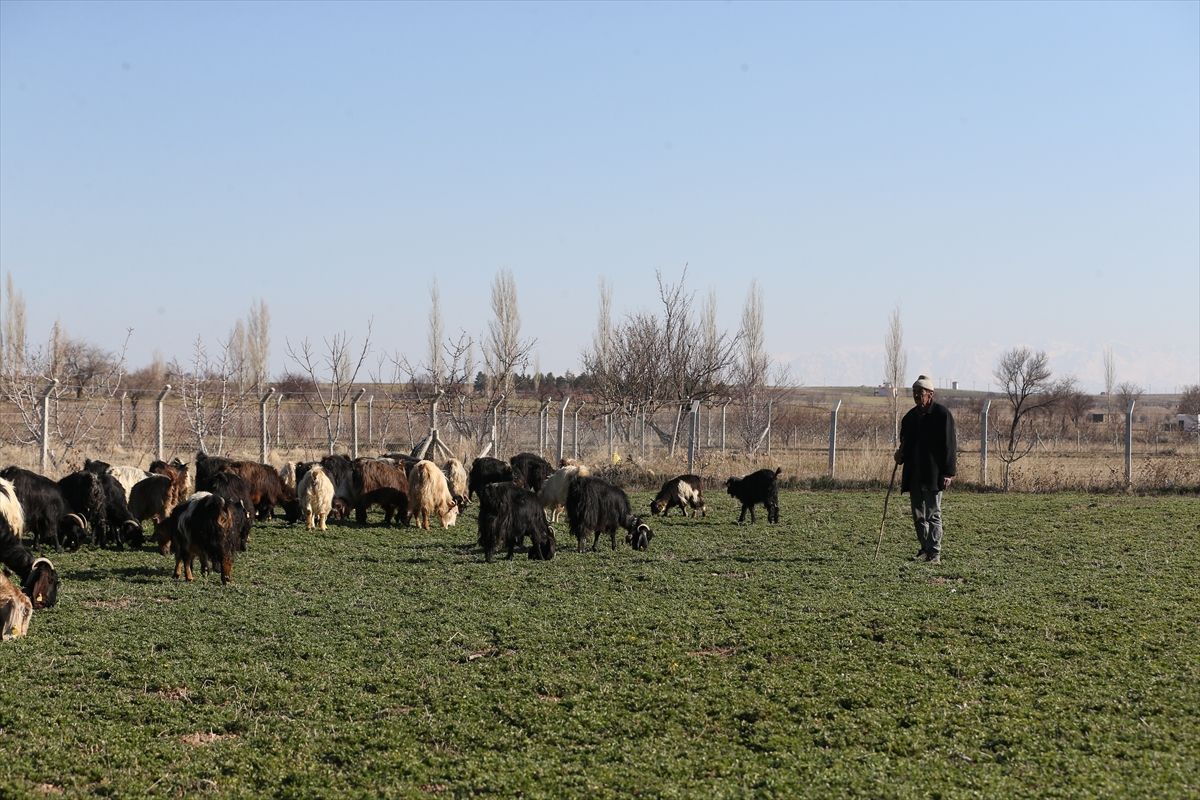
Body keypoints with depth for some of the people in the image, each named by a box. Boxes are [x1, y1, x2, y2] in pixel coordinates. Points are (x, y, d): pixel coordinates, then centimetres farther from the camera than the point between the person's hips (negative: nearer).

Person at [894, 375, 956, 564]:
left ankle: (934, 553, -3)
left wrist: (948, 473, -15)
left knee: (933, 514, -5)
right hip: (914, 475, 7)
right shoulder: (910, 417, 14)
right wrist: (901, 454, 2)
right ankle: (925, 549, 22)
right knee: (918, 516, 11)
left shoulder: (942, 414, -7)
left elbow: (949, 446, -10)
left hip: (933, 475, -7)